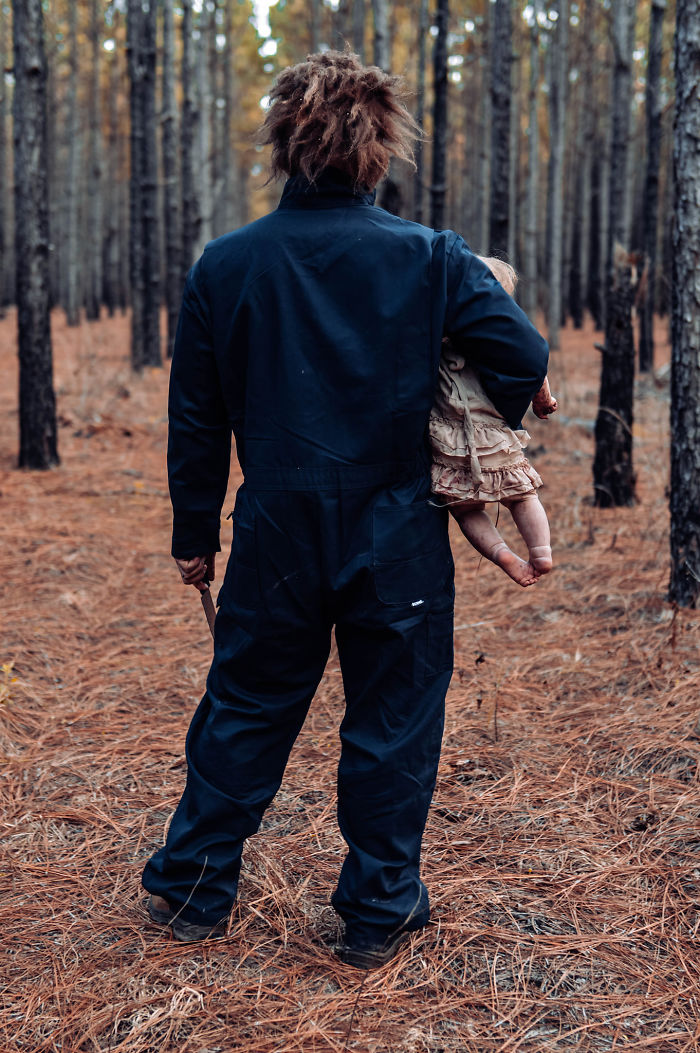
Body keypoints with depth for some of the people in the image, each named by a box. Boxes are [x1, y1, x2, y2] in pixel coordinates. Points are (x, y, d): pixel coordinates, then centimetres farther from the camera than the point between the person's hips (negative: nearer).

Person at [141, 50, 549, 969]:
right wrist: (495, 416, 10)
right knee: (392, 723, 12)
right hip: (399, 544, -2)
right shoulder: (431, 260, -8)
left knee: (243, 713, 17)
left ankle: (194, 892, 31)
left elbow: (195, 419, 3)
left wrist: (194, 534, 14)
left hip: (277, 538, 2)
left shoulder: (225, 265, -2)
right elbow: (525, 358, -13)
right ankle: (379, 915, 23)